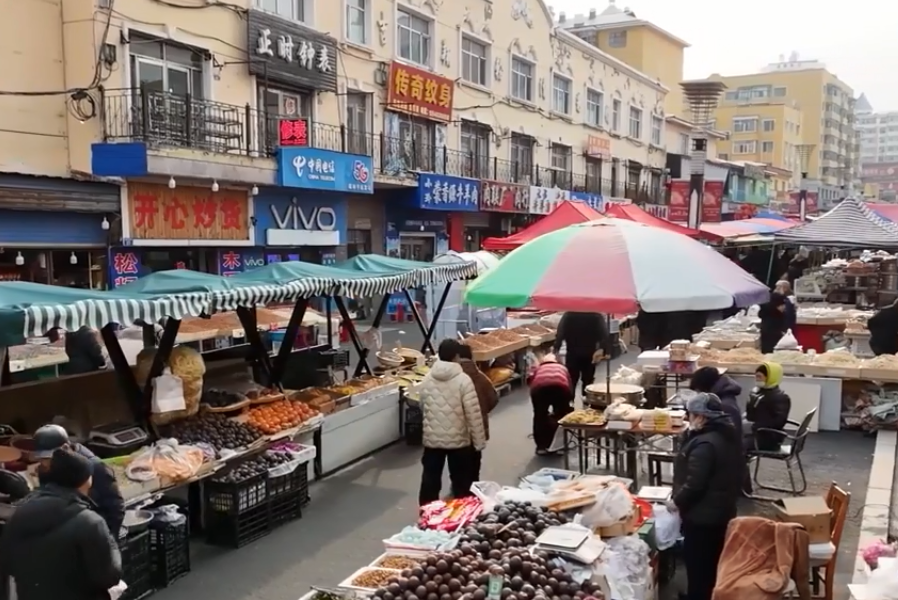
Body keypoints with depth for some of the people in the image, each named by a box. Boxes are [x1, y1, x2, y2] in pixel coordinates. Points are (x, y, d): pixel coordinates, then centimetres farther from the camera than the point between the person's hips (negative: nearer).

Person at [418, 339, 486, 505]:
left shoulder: (427, 379, 0)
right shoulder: (463, 380, -14)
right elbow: (474, 414, -14)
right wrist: (479, 442, -7)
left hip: (432, 439, 4)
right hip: (459, 440, -3)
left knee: (430, 481, 13)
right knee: (461, 483, 11)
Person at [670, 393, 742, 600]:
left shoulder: (704, 444, -27)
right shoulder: (726, 435, 4)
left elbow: (695, 484, -25)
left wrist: (677, 501, -11)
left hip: (702, 515, -10)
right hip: (721, 510, 10)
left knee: (697, 562, 5)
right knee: (713, 560, 21)